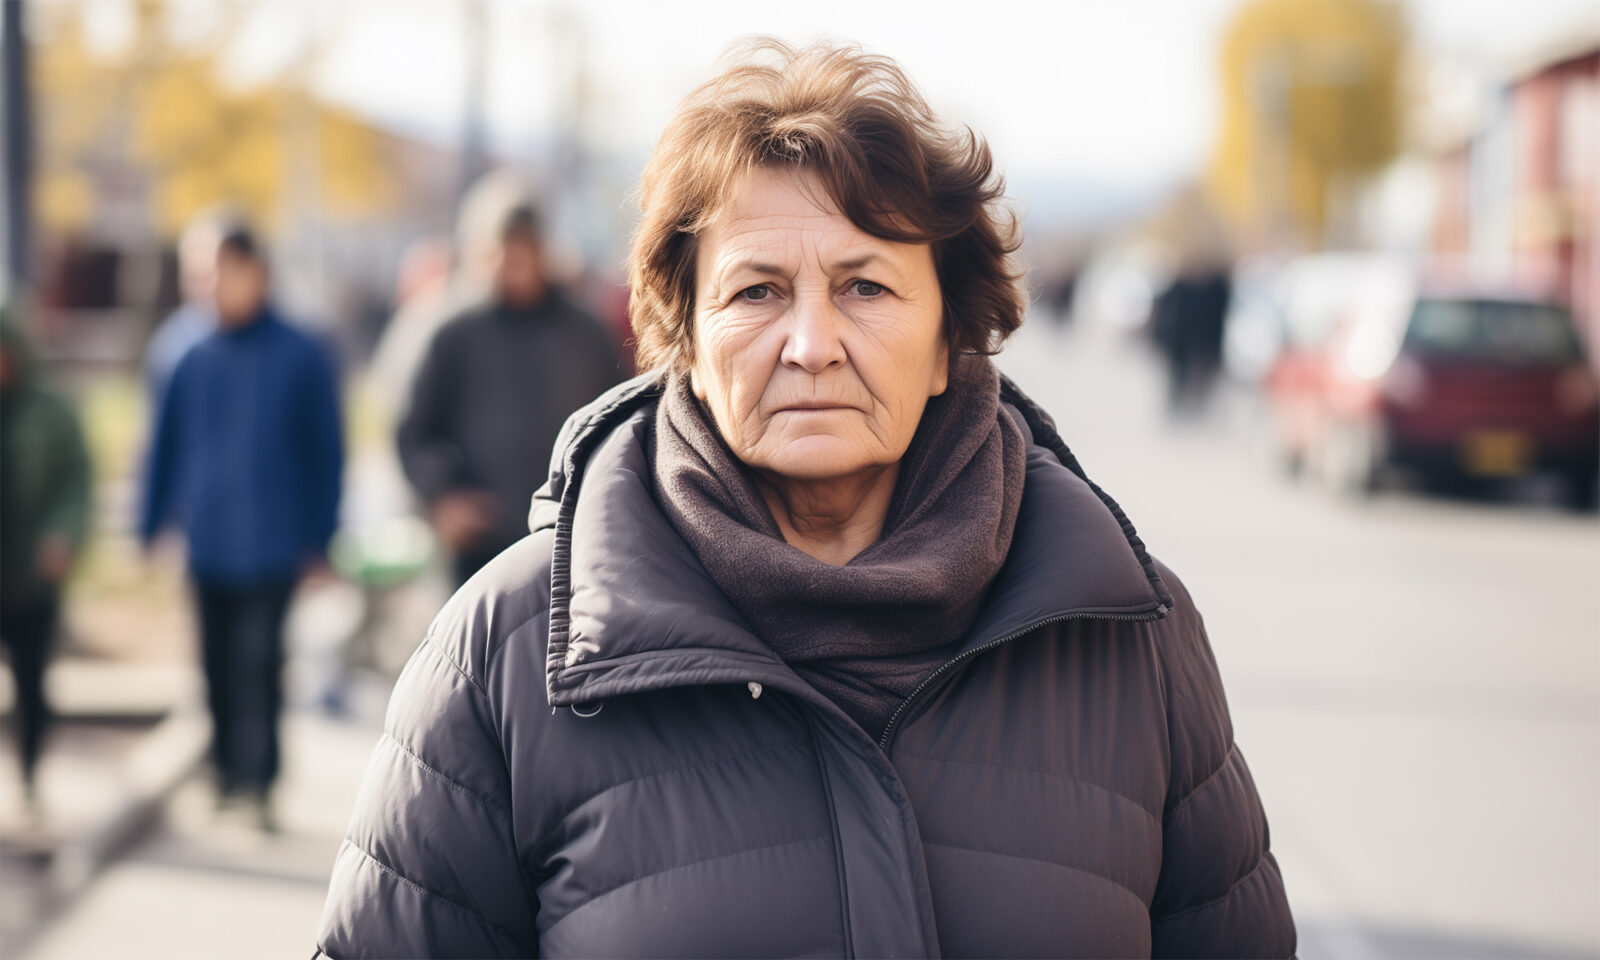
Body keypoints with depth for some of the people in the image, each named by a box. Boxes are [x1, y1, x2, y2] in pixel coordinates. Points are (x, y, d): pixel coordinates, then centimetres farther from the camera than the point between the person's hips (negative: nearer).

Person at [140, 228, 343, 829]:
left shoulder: (301, 358, -2)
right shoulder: (195, 362, 7)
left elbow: (326, 451, 1)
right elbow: (167, 445, 14)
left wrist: (319, 538, -1)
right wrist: (152, 525, 11)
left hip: (272, 546, -4)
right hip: (208, 544, 4)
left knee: (258, 660, -11)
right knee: (218, 661, 10)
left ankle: (257, 779, -8)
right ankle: (228, 773, 24)